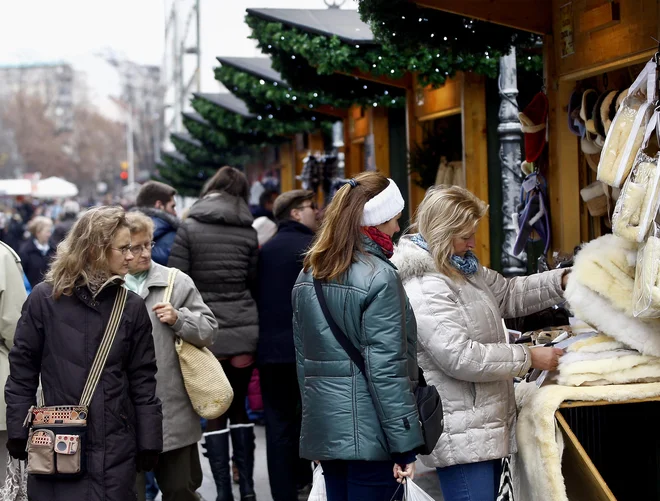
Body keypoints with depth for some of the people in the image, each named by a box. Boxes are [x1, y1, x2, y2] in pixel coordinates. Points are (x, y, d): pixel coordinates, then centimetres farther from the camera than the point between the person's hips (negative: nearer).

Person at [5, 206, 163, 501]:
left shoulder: (131, 306, 4)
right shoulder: (44, 299, -3)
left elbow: (142, 379, 6)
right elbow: (21, 371, 1)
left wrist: (149, 443, 3)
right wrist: (19, 434, -2)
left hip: (116, 446, 2)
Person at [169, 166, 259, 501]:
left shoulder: (189, 229, -4)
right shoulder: (248, 232, 3)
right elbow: (254, 281, 7)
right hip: (244, 330, 3)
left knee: (214, 412, 4)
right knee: (239, 408, 14)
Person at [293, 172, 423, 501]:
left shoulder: (308, 274, 10)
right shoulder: (379, 277, -14)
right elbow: (386, 368, -17)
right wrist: (405, 444, -14)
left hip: (324, 425, 7)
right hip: (368, 430, -7)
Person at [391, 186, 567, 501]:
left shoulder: (464, 270, 12)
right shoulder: (424, 290, -21)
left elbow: (509, 294, 23)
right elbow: (461, 357, -26)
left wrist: (562, 281, 9)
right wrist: (529, 357, -18)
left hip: (486, 426, 10)